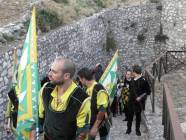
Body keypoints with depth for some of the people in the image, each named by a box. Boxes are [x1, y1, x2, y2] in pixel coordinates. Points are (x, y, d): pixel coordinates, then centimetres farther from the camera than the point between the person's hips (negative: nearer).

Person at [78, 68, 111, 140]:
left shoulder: (99, 89, -23)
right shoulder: (88, 89, 1)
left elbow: (102, 109, -26)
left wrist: (95, 126, -26)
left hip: (102, 122, -7)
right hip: (92, 122, 7)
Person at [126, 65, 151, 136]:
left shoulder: (143, 81, -16)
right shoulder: (133, 80, 3)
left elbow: (148, 91, -13)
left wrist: (141, 97, -18)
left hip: (138, 102, -5)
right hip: (131, 101, 5)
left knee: (138, 115, 9)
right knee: (130, 115, 11)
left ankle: (137, 130, 23)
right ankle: (129, 128, 24)